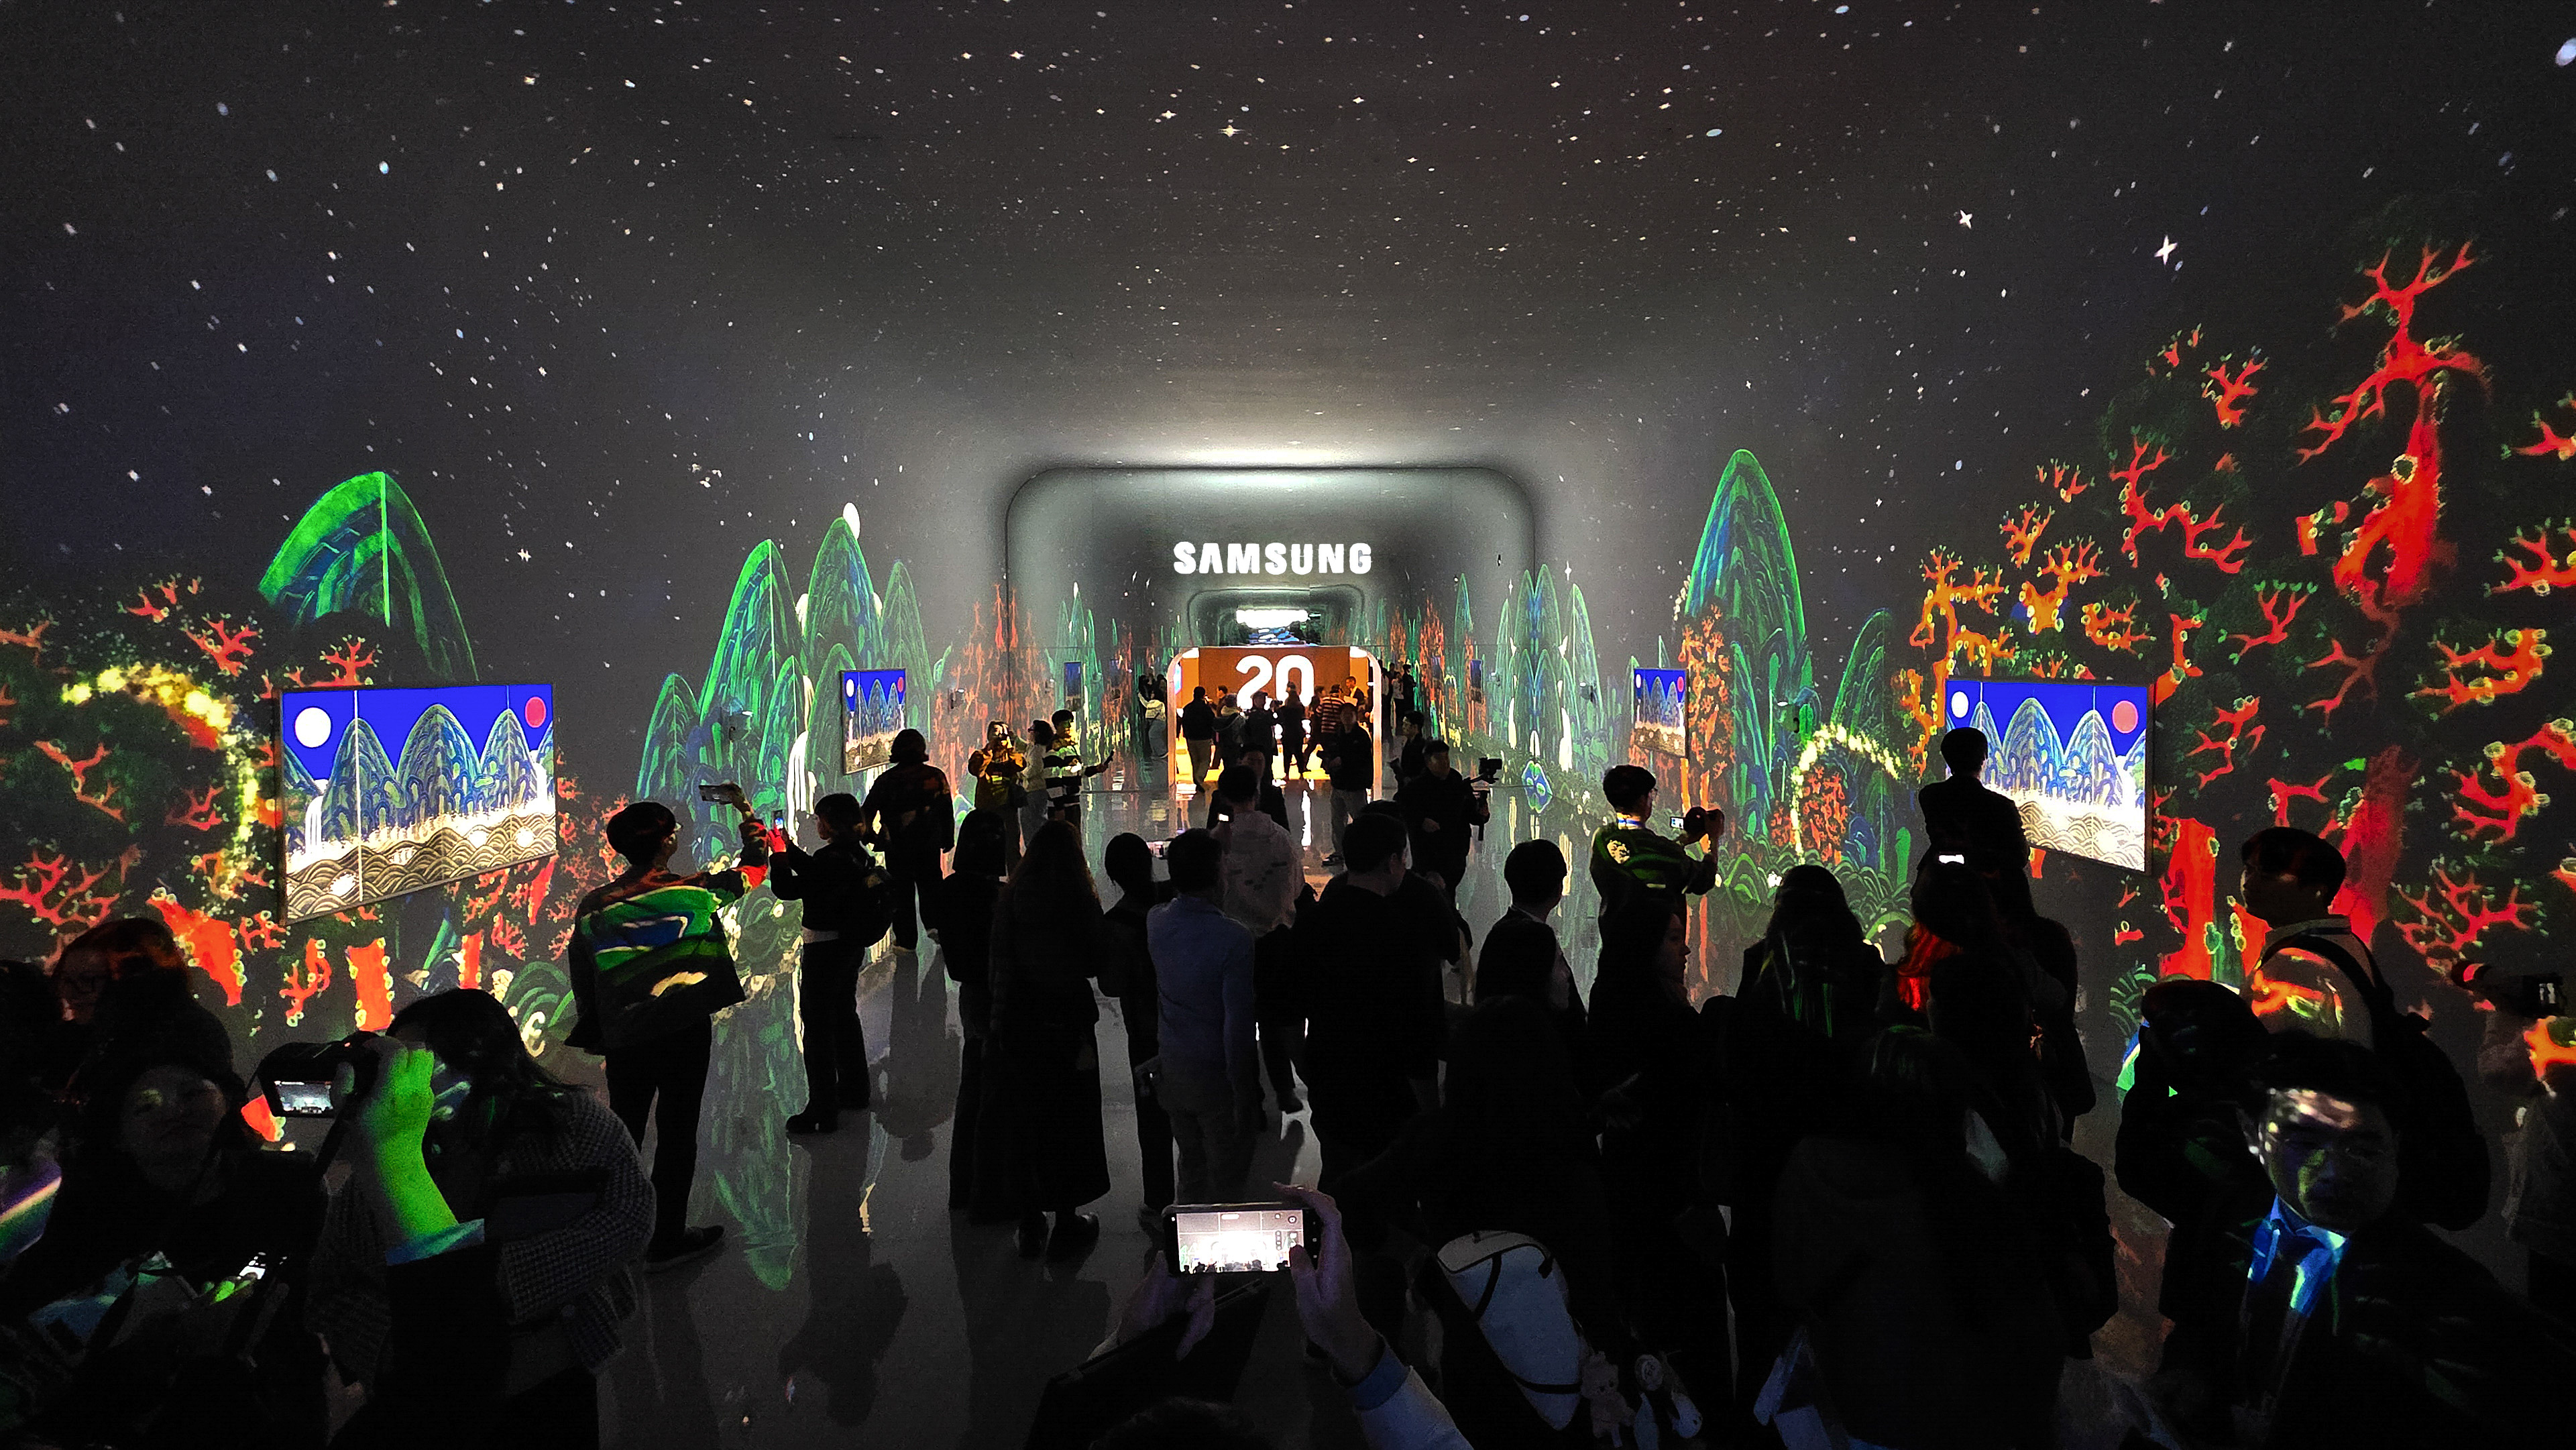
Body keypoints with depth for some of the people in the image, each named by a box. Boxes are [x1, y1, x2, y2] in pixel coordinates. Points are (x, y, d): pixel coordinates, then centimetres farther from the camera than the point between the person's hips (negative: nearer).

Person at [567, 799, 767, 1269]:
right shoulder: (695, 892, -13)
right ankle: (666, 1241, 19)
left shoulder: (592, 906, -4)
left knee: (623, 1133, 19)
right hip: (684, 1034, -4)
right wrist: (748, 814, 20)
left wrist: (593, 1034, 20)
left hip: (622, 1037, 4)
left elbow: (581, 979, 6)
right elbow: (753, 866, 3)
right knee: (677, 1134, 8)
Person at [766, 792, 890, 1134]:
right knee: (845, 1016, 23)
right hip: (852, 947, 9)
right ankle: (855, 1090, 38)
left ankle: (823, 1111, 8)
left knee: (818, 1026, 1)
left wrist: (778, 857, -8)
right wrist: (790, 849, 19)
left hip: (824, 950, -9)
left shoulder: (831, 858, -26)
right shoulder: (858, 855, 1)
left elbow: (786, 890, -21)